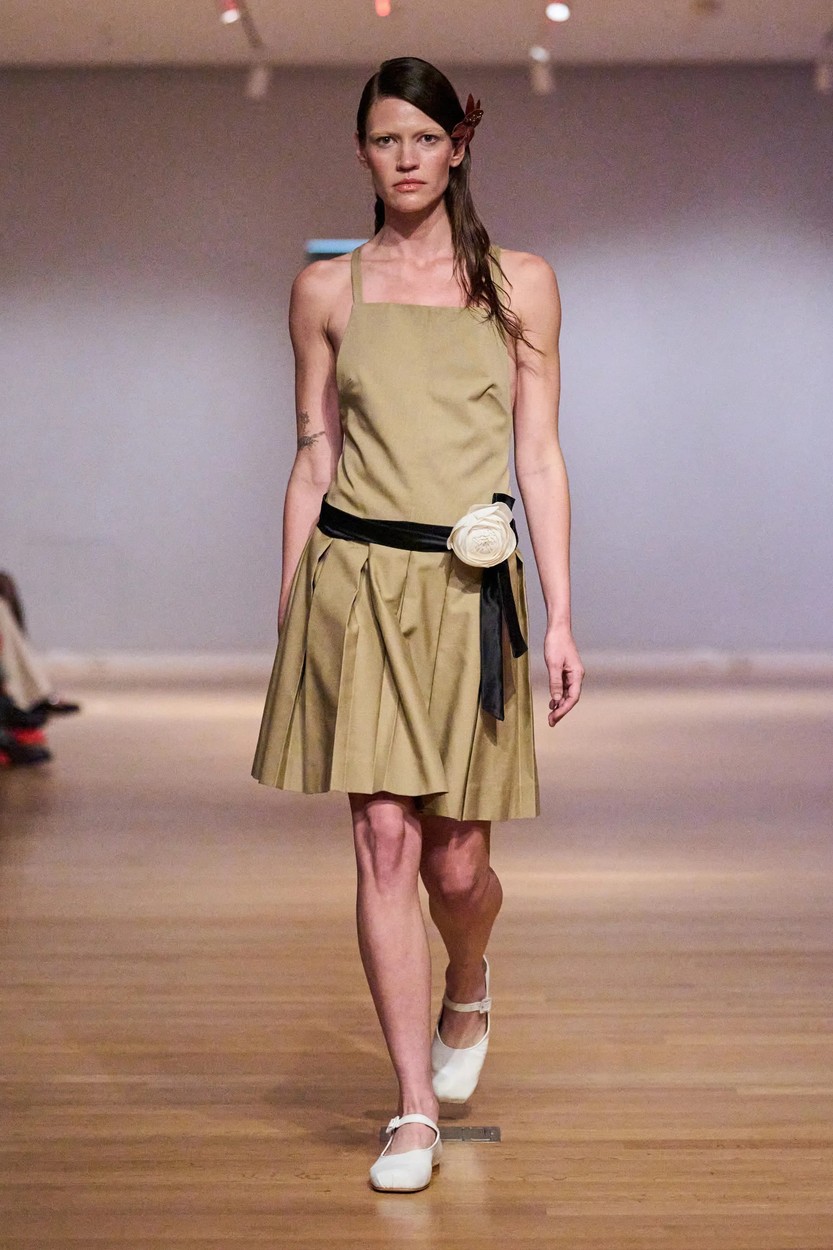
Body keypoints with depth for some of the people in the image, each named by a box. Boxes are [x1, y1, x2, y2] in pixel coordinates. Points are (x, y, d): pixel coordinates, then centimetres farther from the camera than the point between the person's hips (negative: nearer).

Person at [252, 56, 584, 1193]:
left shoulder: (520, 286, 6)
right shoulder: (326, 291, 8)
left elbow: (540, 459, 5)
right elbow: (313, 461, 11)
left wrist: (560, 618, -1)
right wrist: (287, 614, 9)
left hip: (469, 591, 0)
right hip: (356, 581, 1)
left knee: (456, 857, 2)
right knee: (384, 842, -4)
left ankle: (468, 995, 37)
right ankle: (416, 1108, 7)